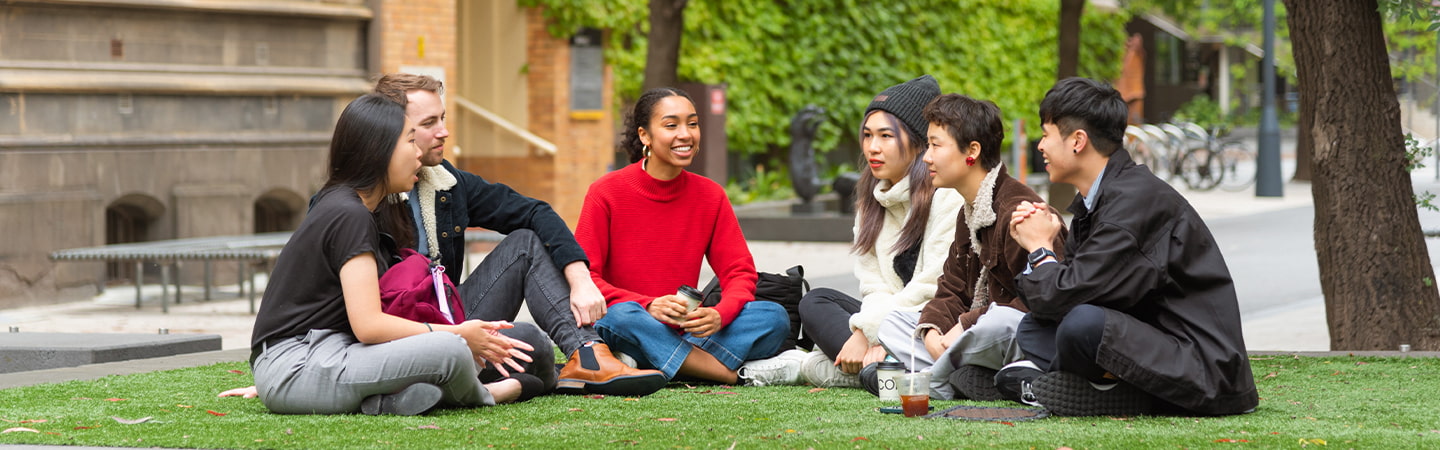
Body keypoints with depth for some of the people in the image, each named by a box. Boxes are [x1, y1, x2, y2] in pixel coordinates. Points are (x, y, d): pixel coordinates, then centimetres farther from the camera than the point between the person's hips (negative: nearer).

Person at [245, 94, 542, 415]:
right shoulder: (349, 216, -14)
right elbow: (369, 325, -20)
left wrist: (473, 339, 3)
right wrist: (458, 335, -10)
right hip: (293, 368, -10)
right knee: (449, 351, -23)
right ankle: (482, 396, 8)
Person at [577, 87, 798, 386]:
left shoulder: (711, 196, 7)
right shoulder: (607, 193, -5)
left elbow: (740, 273, 4)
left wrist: (719, 315, -19)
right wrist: (648, 306, -26)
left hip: (685, 333, 4)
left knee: (775, 317, -17)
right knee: (621, 317, -39)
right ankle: (742, 374, -28)